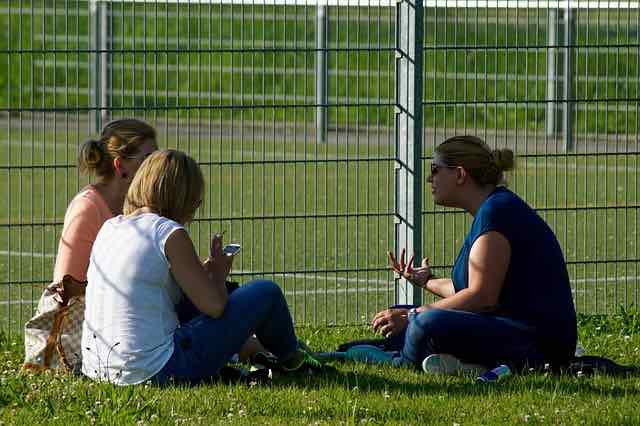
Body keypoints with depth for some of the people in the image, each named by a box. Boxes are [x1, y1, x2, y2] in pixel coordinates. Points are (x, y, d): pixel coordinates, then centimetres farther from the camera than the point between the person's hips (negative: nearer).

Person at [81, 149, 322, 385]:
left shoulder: (110, 228, 10)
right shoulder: (170, 234, -13)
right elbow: (214, 305, -11)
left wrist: (205, 270, 22)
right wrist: (218, 273, 10)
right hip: (156, 372, -8)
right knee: (267, 294, 5)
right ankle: (290, 359, 36)